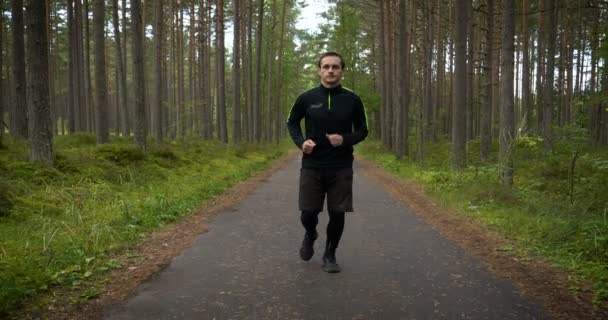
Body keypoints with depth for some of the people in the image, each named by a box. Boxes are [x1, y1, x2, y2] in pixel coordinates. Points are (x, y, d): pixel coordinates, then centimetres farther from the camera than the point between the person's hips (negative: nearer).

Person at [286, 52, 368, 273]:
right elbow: (292, 122, 12)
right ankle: (310, 235, 37)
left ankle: (330, 255, 25)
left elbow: (362, 130, 7)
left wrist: (345, 140, -14)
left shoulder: (352, 100, -2)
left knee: (337, 215, 2)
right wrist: (301, 142, -7)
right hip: (312, 167, 0)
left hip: (341, 168, 0)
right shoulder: (307, 98, -2)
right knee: (308, 213, 1)